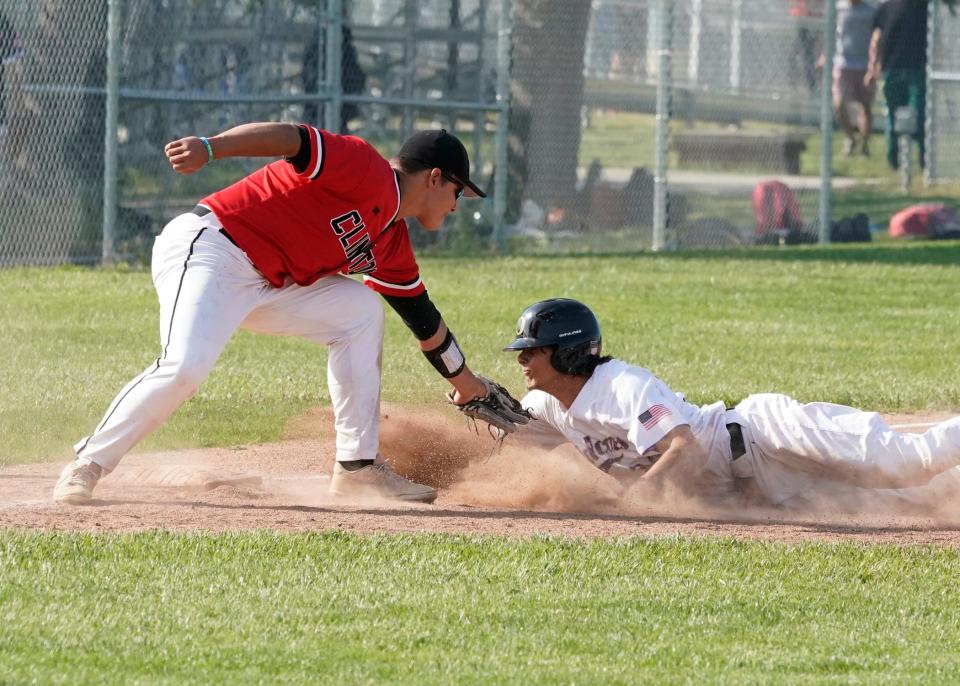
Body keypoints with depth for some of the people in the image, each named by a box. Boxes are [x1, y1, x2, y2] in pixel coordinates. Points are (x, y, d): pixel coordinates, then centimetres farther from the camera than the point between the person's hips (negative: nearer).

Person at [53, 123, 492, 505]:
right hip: (205, 251, -10)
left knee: (360, 311, 8)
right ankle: (89, 464, -15)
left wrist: (465, 382, 39)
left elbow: (422, 317, 30)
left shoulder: (391, 241, 18)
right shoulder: (366, 171, -10)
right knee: (185, 368, -29)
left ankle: (357, 467, 7)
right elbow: (291, 139, -24)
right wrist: (209, 148, -39)